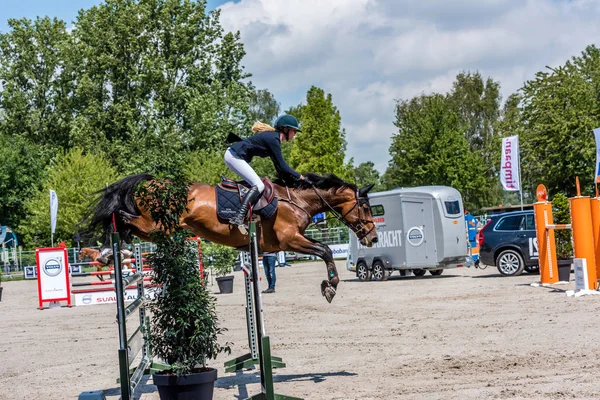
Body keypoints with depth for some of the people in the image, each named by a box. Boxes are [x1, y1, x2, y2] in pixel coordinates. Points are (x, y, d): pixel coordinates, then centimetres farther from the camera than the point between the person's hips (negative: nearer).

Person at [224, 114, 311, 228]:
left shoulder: (274, 138, 15)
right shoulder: (273, 139, -14)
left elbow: (280, 167, 19)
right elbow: (282, 167, -16)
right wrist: (300, 177, -10)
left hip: (233, 156, 11)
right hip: (234, 156, -11)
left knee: (256, 184, 14)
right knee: (258, 185, -17)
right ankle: (239, 217, -30)